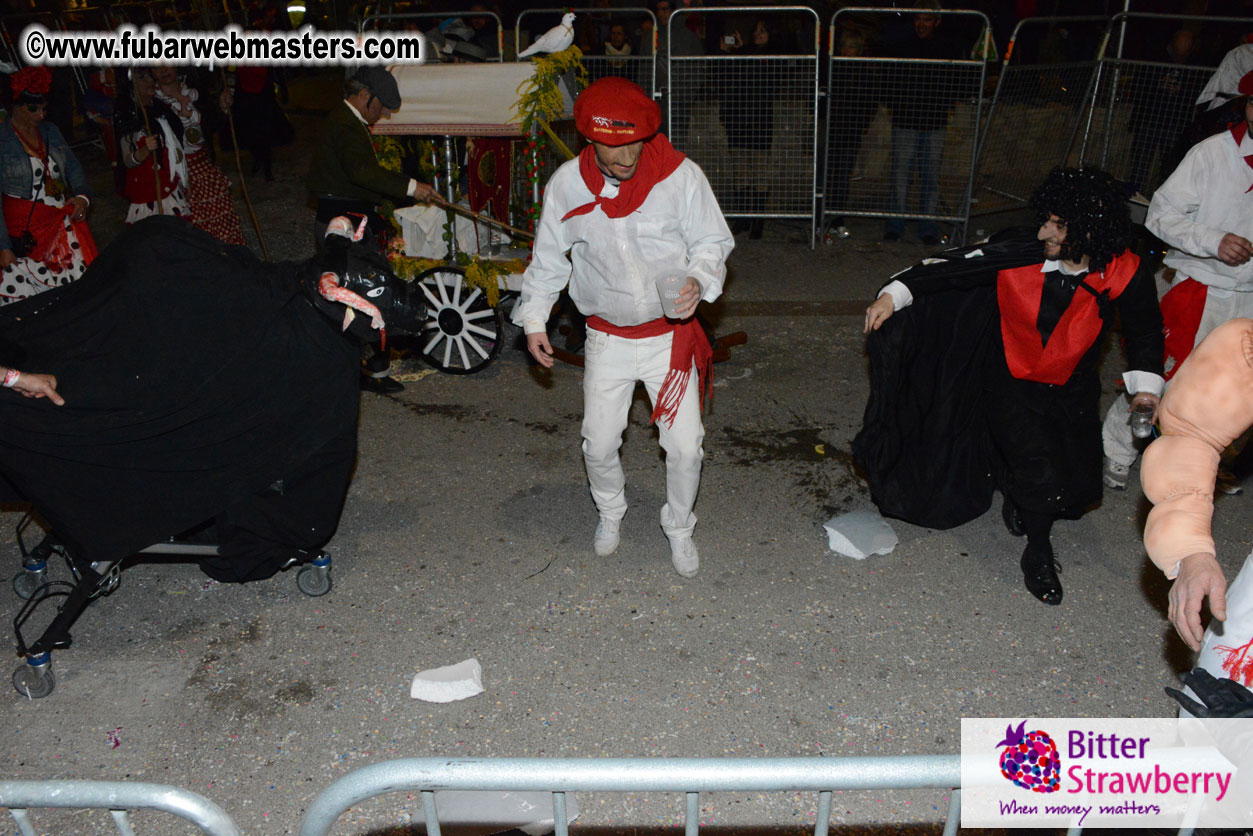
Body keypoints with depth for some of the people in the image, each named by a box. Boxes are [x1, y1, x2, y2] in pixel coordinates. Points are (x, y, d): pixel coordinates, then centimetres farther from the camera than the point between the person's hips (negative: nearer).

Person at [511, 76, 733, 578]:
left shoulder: (681, 176, -15)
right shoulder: (567, 183, -9)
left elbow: (713, 241, -5)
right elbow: (549, 256, 4)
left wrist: (698, 280, -26)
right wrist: (534, 317, 2)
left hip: (671, 334, -1)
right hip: (607, 338, 2)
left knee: (685, 447, 0)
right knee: (599, 444, 9)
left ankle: (679, 528, 28)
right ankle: (610, 512, 42)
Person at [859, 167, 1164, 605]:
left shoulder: (1123, 274, -17)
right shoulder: (1020, 255, -22)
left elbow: (1145, 331, 2)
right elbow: (952, 267, -17)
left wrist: (1147, 386, -6)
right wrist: (894, 293, -28)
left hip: (1072, 391, 3)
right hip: (1011, 384, -3)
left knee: (1079, 492, 8)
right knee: (1042, 470, -20)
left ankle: (1021, 500, 43)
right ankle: (1038, 554, 10)